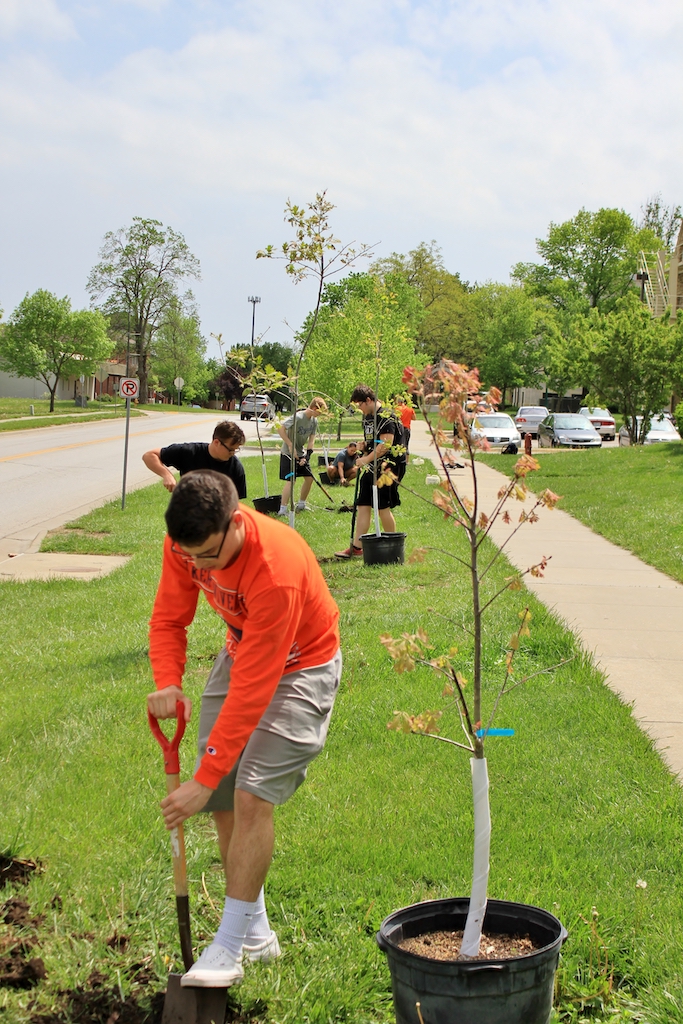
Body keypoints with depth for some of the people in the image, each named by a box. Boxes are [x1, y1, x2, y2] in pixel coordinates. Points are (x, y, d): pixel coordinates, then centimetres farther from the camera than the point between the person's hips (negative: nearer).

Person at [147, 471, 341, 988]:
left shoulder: (276, 571, -39)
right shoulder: (186, 543, -19)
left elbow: (252, 690, -37)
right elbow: (169, 618, -4)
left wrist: (204, 779, -34)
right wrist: (168, 684, -25)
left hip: (301, 667, -7)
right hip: (241, 650, 7)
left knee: (251, 794, -18)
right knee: (223, 800, 4)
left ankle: (230, 947, -7)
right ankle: (256, 932, 20)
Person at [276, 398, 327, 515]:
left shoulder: (314, 421, 2)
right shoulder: (297, 417, -22)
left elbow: (311, 439, 3)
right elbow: (280, 428, -27)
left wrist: (307, 456, -10)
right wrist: (291, 446, -25)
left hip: (301, 453, 8)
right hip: (288, 453, -8)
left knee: (309, 478, 8)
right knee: (291, 480, -15)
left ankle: (301, 505, 24)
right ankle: (283, 509, -12)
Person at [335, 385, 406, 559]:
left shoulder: (386, 416, -15)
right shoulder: (368, 417, 15)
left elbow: (386, 445, -22)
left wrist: (367, 459, -18)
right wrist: (364, 446, 5)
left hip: (388, 466, -9)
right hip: (372, 467, 9)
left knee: (383, 507, -3)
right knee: (363, 505, 4)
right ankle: (356, 547, 5)